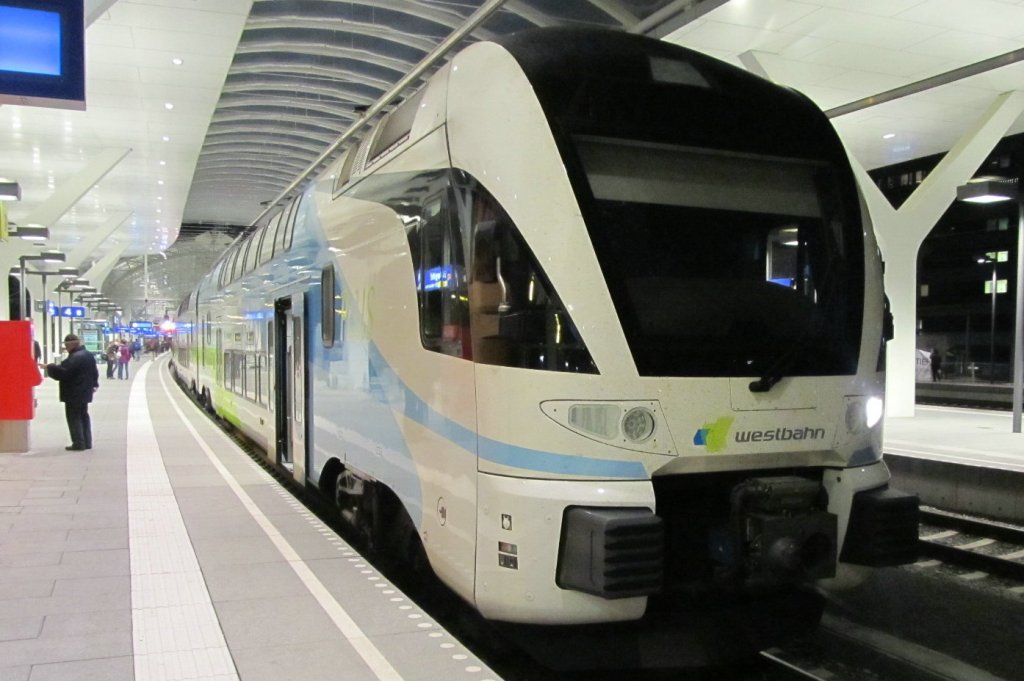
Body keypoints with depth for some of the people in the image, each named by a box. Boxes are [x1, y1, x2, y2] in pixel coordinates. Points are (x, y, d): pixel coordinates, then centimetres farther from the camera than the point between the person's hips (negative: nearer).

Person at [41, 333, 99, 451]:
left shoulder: (74, 358, -21)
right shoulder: (88, 355, 11)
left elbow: (63, 372, -25)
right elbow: (94, 372, 20)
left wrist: (49, 367, -14)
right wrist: (94, 384, 31)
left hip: (74, 393, -10)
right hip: (84, 392, 10)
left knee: (73, 417, -3)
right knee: (83, 415, 15)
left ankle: (79, 443, -4)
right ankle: (87, 442, 18)